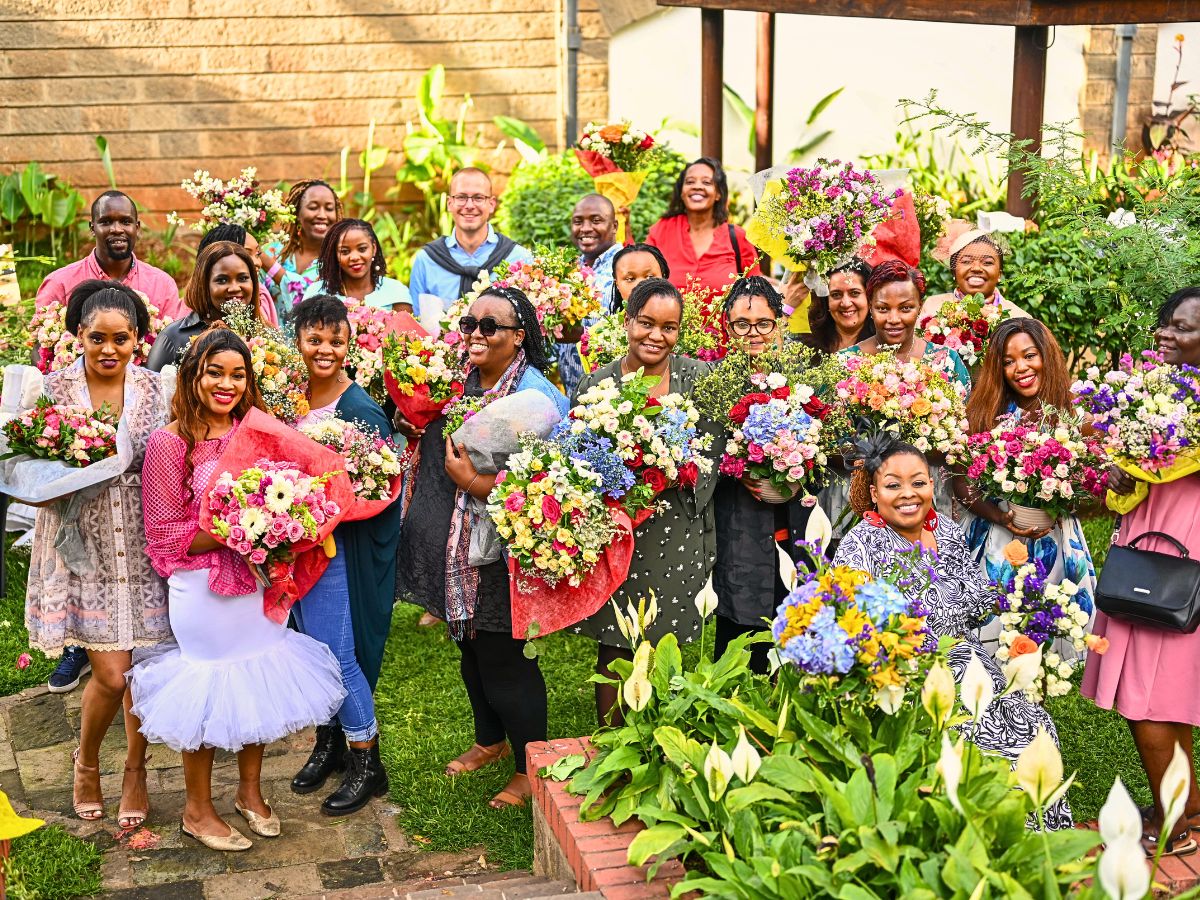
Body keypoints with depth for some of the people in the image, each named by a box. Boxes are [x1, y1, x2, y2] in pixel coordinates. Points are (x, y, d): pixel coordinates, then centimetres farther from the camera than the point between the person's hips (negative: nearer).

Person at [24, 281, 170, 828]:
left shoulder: (155, 388, -2)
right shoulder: (55, 389, -5)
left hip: (144, 546, 2)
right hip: (85, 547, -1)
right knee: (110, 673, -5)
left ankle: (135, 772, 31)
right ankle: (86, 763, 26)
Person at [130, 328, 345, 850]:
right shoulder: (170, 443, -11)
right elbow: (165, 535, -11)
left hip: (260, 583, 5)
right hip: (202, 589, -5)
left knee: (259, 686, 15)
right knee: (207, 695, 7)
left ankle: (250, 791, 36)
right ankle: (198, 810, 26)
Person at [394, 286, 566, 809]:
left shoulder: (536, 396, -17)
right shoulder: (459, 383, 6)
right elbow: (430, 455, 21)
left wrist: (469, 479, -22)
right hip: (458, 549, 7)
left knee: (503, 657, 2)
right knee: (472, 649, 21)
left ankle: (531, 767, 21)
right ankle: (491, 741, 43)